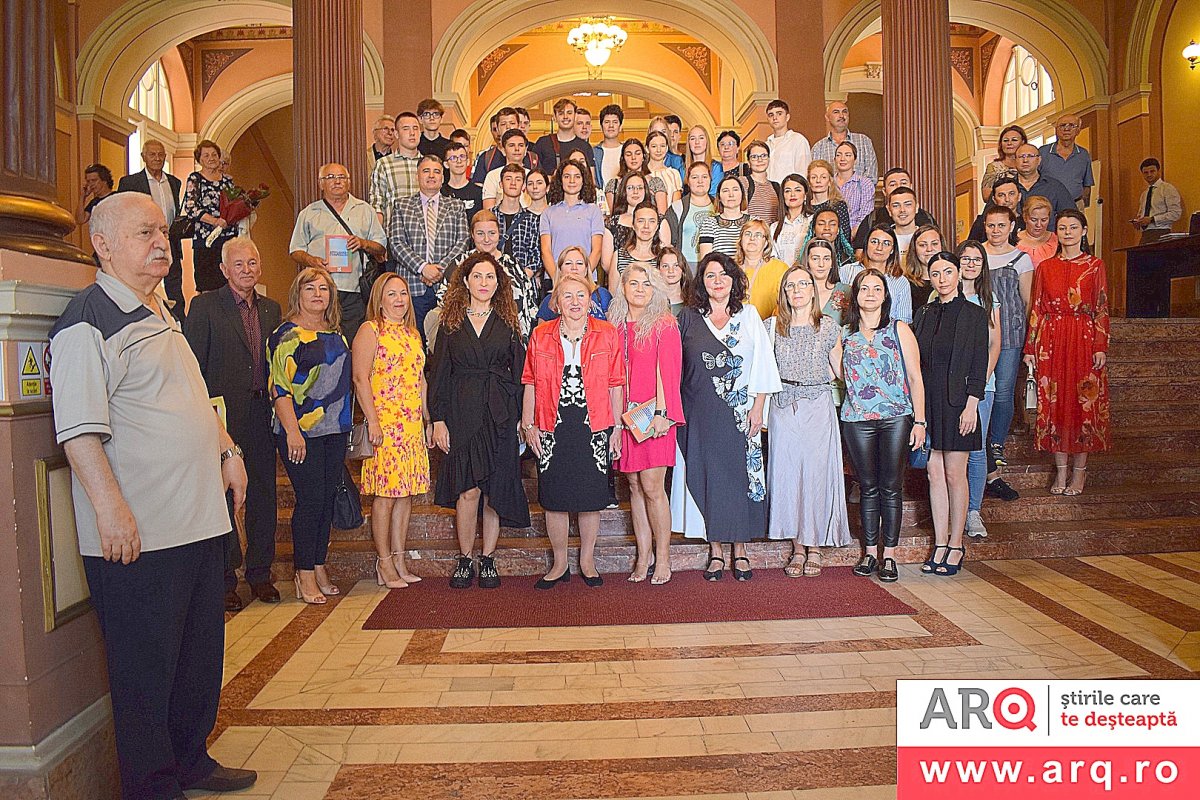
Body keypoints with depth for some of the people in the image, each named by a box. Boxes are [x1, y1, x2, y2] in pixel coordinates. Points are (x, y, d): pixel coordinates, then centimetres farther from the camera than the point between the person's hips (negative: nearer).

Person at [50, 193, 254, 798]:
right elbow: (79, 430, -19)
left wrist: (227, 451, 20)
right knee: (145, 668, 4)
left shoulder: (159, 315, 17)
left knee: (200, 653, 19)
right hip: (136, 533, -9)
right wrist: (110, 508, -25)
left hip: (198, 520, 9)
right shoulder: (87, 323, -12)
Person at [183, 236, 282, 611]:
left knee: (263, 494, 9)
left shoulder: (271, 309, 13)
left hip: (262, 414, 5)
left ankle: (260, 573, 22)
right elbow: (192, 366, -5)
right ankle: (224, 579, 13)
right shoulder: (205, 305, -2)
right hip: (224, 416, -5)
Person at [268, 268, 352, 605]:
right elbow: (280, 387, -12)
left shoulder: (335, 333, 15)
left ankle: (319, 569, 19)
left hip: (335, 430, 7)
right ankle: (305, 576, 7)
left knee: (327, 499, 9)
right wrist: (292, 431, -18)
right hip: (302, 432, -7)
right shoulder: (288, 335, -7)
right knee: (310, 499, -5)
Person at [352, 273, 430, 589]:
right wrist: (372, 421, -17)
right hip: (384, 425, -7)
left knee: (406, 493, 8)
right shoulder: (370, 330, -3)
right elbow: (361, 379, -10)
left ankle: (399, 560, 16)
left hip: (412, 426, 7)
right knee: (385, 494, -4)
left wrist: (427, 420, 17)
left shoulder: (413, 333, 18)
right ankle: (384, 563, 5)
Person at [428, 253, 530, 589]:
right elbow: (439, 372, 6)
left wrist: (521, 415, -2)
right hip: (462, 413, -1)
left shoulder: (506, 322, 10)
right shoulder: (451, 322, 9)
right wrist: (438, 419, -2)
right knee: (468, 489, -5)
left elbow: (519, 370, 7)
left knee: (494, 489, 3)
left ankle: (488, 560, 15)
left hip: (499, 413, 1)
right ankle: (465, 560, 10)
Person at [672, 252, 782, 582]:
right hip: (700, 414, 0)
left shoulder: (748, 315, 7)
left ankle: (739, 549, 14)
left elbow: (762, 363, 4)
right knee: (706, 476, 3)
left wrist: (758, 407, -3)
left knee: (741, 475, 3)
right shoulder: (688, 317, 6)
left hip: (740, 412, 0)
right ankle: (716, 551, 13)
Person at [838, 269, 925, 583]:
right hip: (857, 419, 2)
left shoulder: (899, 330, 5)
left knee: (891, 488, 3)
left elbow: (915, 378, 2)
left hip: (896, 418, -1)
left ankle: (888, 555, 13)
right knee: (868, 488, 8)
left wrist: (919, 421, -3)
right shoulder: (845, 333, 11)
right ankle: (869, 552, 18)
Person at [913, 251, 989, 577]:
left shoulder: (974, 314, -1)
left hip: (956, 401, -4)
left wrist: (971, 405, -12)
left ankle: (956, 546, 12)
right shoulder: (923, 313, 12)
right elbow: (914, 361, 10)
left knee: (954, 474, 0)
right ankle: (940, 545, 14)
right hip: (926, 401, 4)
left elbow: (979, 365, -4)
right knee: (934, 473, 6)